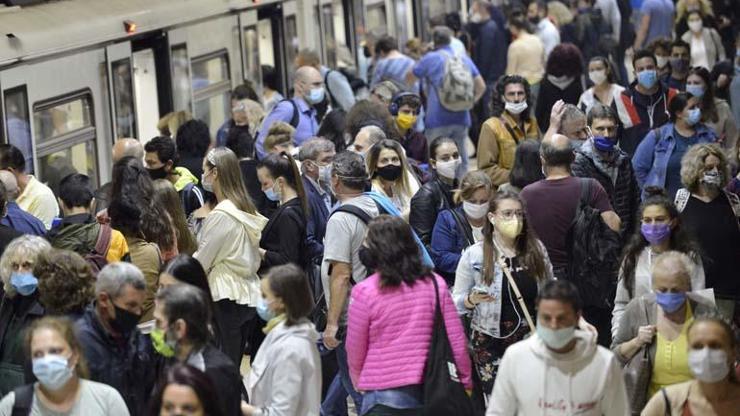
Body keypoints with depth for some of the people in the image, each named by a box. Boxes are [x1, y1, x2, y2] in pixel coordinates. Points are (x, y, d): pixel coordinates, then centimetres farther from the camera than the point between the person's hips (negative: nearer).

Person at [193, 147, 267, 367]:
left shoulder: (221, 215, -15)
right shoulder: (246, 208, 9)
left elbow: (201, 261, -11)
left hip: (226, 299, -8)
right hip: (249, 294, 8)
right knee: (235, 366, 12)